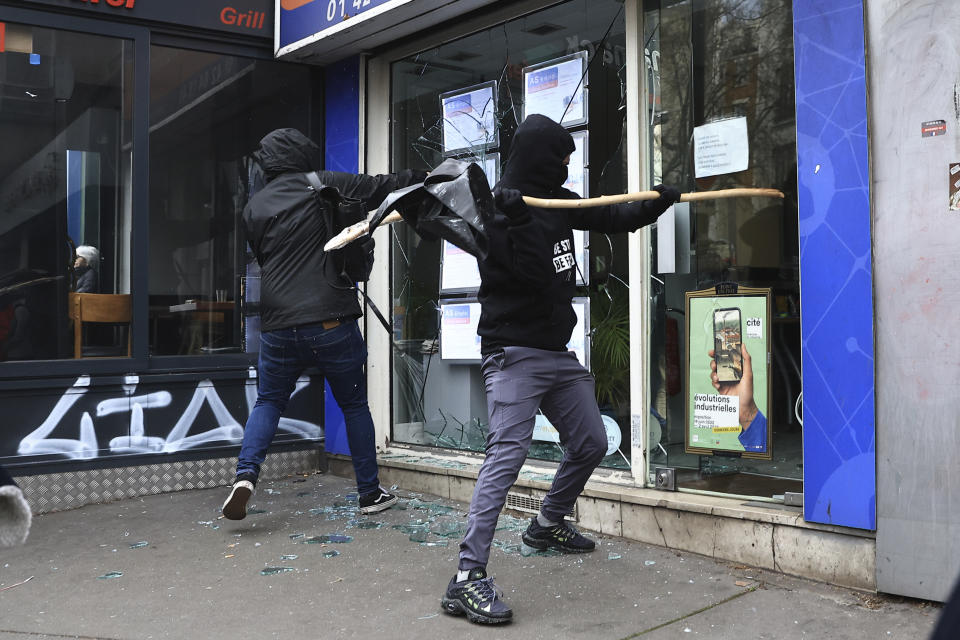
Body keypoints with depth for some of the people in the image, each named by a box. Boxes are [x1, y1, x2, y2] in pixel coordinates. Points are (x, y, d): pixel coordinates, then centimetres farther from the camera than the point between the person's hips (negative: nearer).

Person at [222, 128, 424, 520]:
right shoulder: (319, 184, -1)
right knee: (354, 404, 11)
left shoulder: (254, 207, 12)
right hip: (330, 321, -3)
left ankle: (246, 475, -3)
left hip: (278, 325, 3)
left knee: (268, 402, 19)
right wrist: (422, 177, 13)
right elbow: (379, 187, 0)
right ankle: (370, 493, 17)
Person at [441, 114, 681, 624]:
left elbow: (612, 219, 20)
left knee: (590, 444, 16)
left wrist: (657, 203, 8)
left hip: (557, 351, 9)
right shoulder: (496, 210, -11)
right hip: (514, 352, -9)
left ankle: (547, 526, 37)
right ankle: (467, 578, -19)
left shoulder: (557, 202, 11)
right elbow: (534, 275, -21)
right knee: (507, 453, -19)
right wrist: (518, 220, -33)